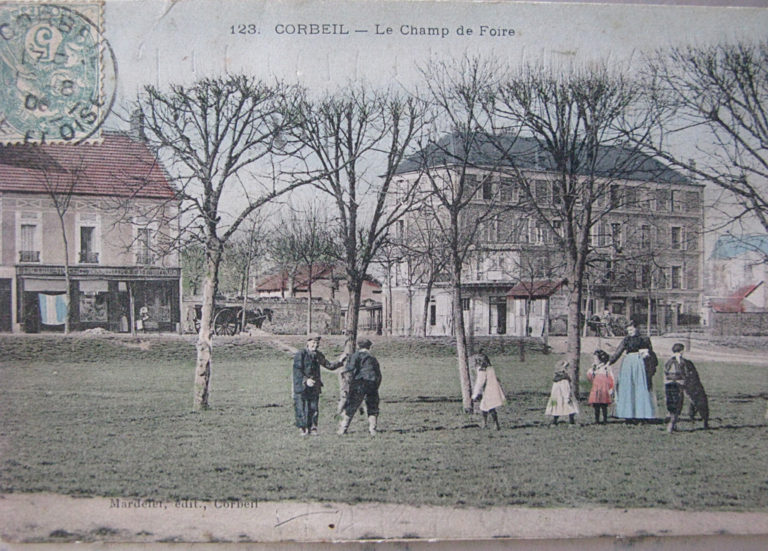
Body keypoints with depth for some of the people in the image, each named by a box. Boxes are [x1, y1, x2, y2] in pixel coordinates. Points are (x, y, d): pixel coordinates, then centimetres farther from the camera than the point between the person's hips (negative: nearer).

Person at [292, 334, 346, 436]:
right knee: (301, 409, -3)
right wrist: (306, 380, -25)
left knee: (314, 409, 4)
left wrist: (340, 361, 2)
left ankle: (312, 428, 11)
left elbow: (329, 366, 18)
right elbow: (297, 371, -13)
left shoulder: (318, 355, 11)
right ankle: (303, 429, 7)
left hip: (314, 387, 5)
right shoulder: (300, 354, -8)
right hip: (301, 386, -5)